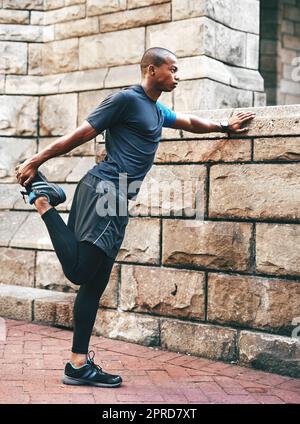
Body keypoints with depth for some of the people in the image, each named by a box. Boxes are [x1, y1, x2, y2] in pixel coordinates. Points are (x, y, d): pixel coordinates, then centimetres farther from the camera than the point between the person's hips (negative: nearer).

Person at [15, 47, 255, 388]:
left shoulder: (158, 111, 24)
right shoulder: (127, 99, -3)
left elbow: (190, 122, 44)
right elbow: (80, 135, -5)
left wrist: (225, 127, 50)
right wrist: (34, 161, -4)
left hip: (119, 203, 9)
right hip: (103, 190, -9)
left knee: (95, 283, 4)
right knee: (79, 270, -16)